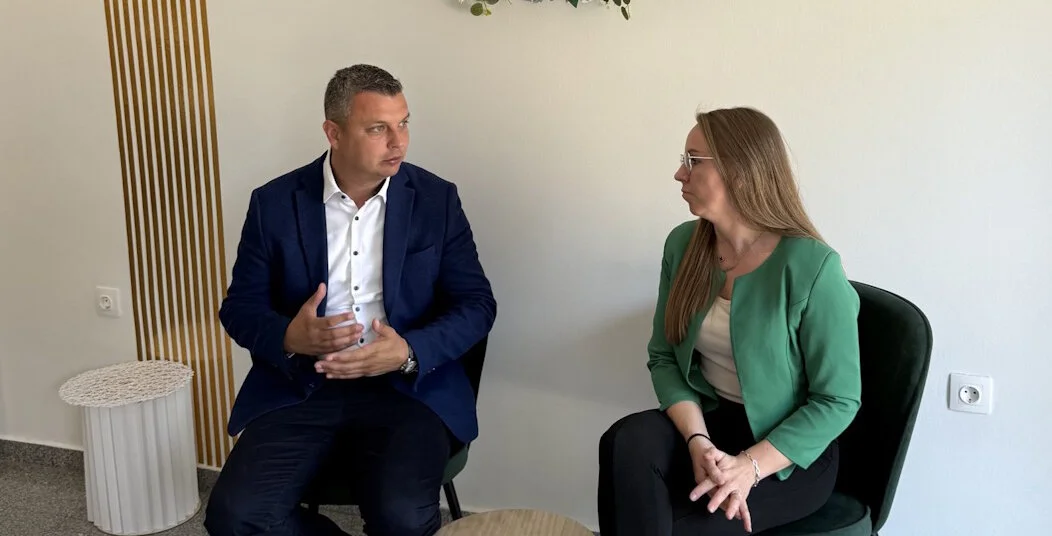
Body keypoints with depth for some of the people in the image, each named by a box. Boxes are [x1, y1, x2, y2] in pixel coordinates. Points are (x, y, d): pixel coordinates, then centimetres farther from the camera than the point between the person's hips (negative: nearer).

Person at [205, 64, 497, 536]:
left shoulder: (437, 200, 2)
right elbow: (239, 306, 5)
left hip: (407, 386, -1)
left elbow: (476, 304, 0)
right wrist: (289, 337, -19)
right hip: (300, 385, 2)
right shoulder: (274, 203, 3)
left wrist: (409, 352, -19)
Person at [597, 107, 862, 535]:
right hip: (709, 419, 5)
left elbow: (837, 400, -14)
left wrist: (750, 465, -24)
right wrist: (699, 442, -17)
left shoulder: (811, 266, -19)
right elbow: (664, 357, 1)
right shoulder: (683, 244, -2)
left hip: (792, 454, -4)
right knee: (626, 442, -27)